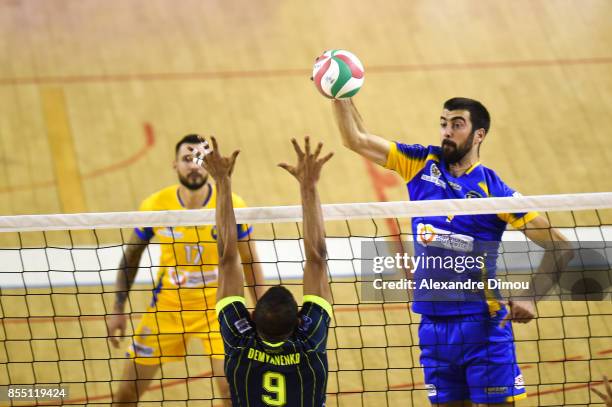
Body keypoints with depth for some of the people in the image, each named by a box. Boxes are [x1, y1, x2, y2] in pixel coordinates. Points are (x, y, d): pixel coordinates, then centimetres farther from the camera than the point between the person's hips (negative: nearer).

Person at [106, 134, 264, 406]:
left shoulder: (232, 206, -14)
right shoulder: (155, 206, -11)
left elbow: (250, 261, -1)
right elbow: (131, 257, 3)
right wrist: (118, 310, 1)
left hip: (216, 307, -1)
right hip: (166, 306, 1)